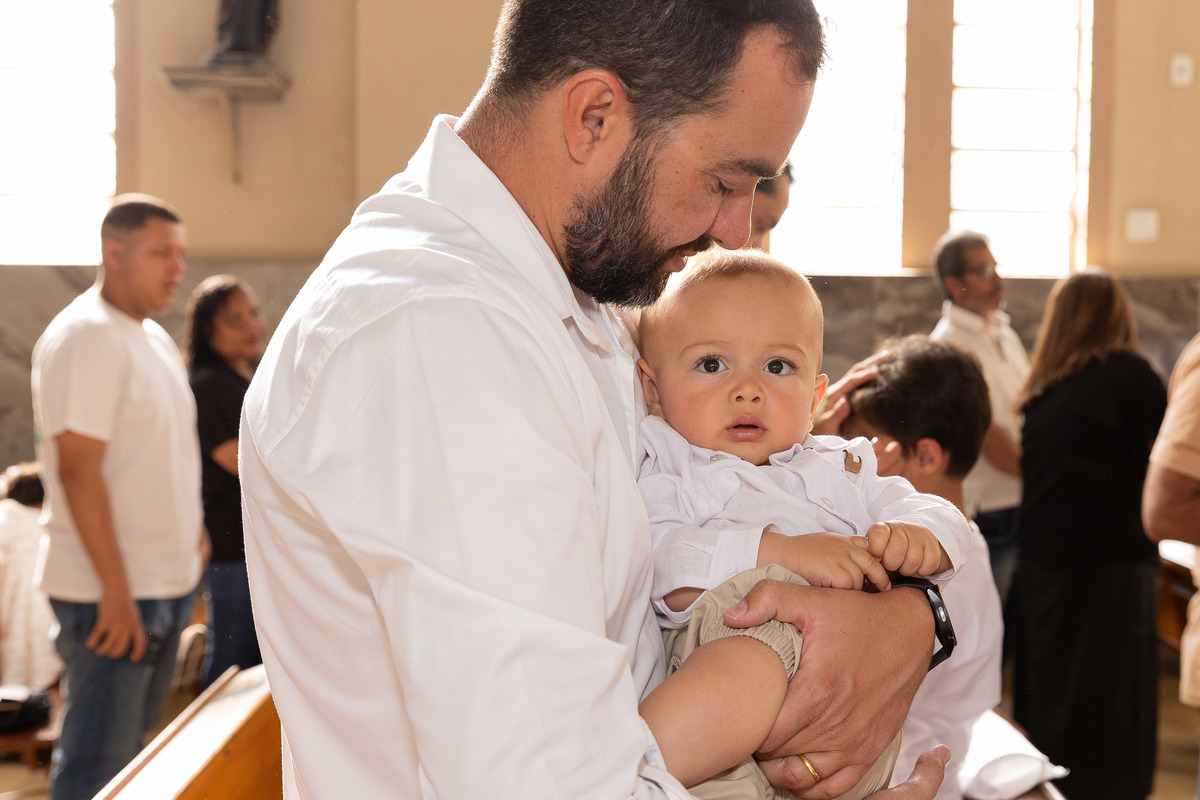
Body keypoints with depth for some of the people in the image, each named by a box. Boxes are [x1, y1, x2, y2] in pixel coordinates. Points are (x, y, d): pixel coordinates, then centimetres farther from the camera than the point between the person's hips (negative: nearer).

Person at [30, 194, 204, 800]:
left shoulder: (154, 338, 14)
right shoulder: (83, 336, -15)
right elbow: (78, 468, -21)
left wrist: (193, 548, 16)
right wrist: (116, 590, -22)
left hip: (165, 585, 9)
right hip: (112, 593, -9)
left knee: (137, 747, 17)